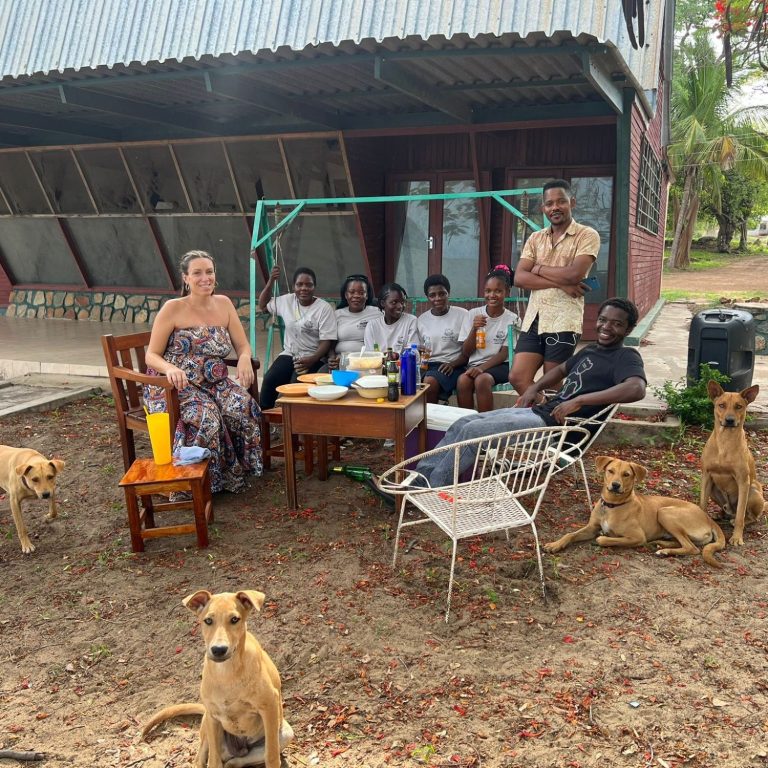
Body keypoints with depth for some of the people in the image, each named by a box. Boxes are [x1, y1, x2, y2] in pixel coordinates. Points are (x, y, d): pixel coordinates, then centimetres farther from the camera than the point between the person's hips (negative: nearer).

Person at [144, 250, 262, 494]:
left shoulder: (223, 304, 6)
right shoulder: (172, 309, -6)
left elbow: (243, 346, 7)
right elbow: (151, 356, -6)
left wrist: (245, 359, -18)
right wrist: (171, 369, -29)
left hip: (214, 383, 4)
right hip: (175, 386, -4)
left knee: (241, 405, -27)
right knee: (206, 415, -34)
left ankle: (233, 473, -8)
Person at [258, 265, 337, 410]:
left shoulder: (324, 308, -8)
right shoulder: (287, 300, 8)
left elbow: (326, 341, -12)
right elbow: (263, 306, 22)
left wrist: (312, 360, -30)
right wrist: (271, 281, 9)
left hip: (312, 358, -4)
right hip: (289, 354, 5)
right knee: (269, 380, -22)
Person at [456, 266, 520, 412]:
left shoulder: (512, 319, 1)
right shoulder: (472, 314, 6)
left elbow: (504, 354, -3)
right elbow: (467, 352, 6)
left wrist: (482, 367, -19)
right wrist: (474, 329, -11)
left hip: (499, 366, -2)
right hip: (475, 365, 2)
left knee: (482, 380, -34)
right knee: (462, 380, -32)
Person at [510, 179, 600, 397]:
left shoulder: (587, 235, -2)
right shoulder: (535, 239, 13)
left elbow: (574, 274, -17)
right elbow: (519, 278, 0)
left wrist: (538, 268, -2)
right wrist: (560, 283, -11)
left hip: (563, 322, -5)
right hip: (533, 319, 5)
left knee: (551, 385, 1)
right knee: (517, 378, 1)